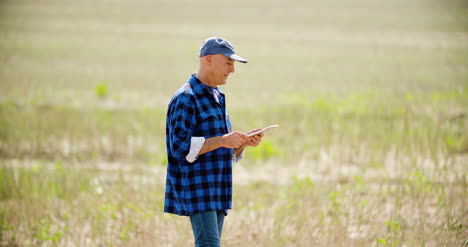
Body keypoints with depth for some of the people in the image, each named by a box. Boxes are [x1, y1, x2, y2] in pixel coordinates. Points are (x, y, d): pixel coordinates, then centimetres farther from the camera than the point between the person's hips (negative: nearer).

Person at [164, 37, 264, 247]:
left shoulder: (217, 98, 19)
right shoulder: (185, 99, -10)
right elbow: (180, 146, -20)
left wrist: (243, 142, 3)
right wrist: (222, 140, -23)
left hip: (216, 190, 9)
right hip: (196, 188, -9)